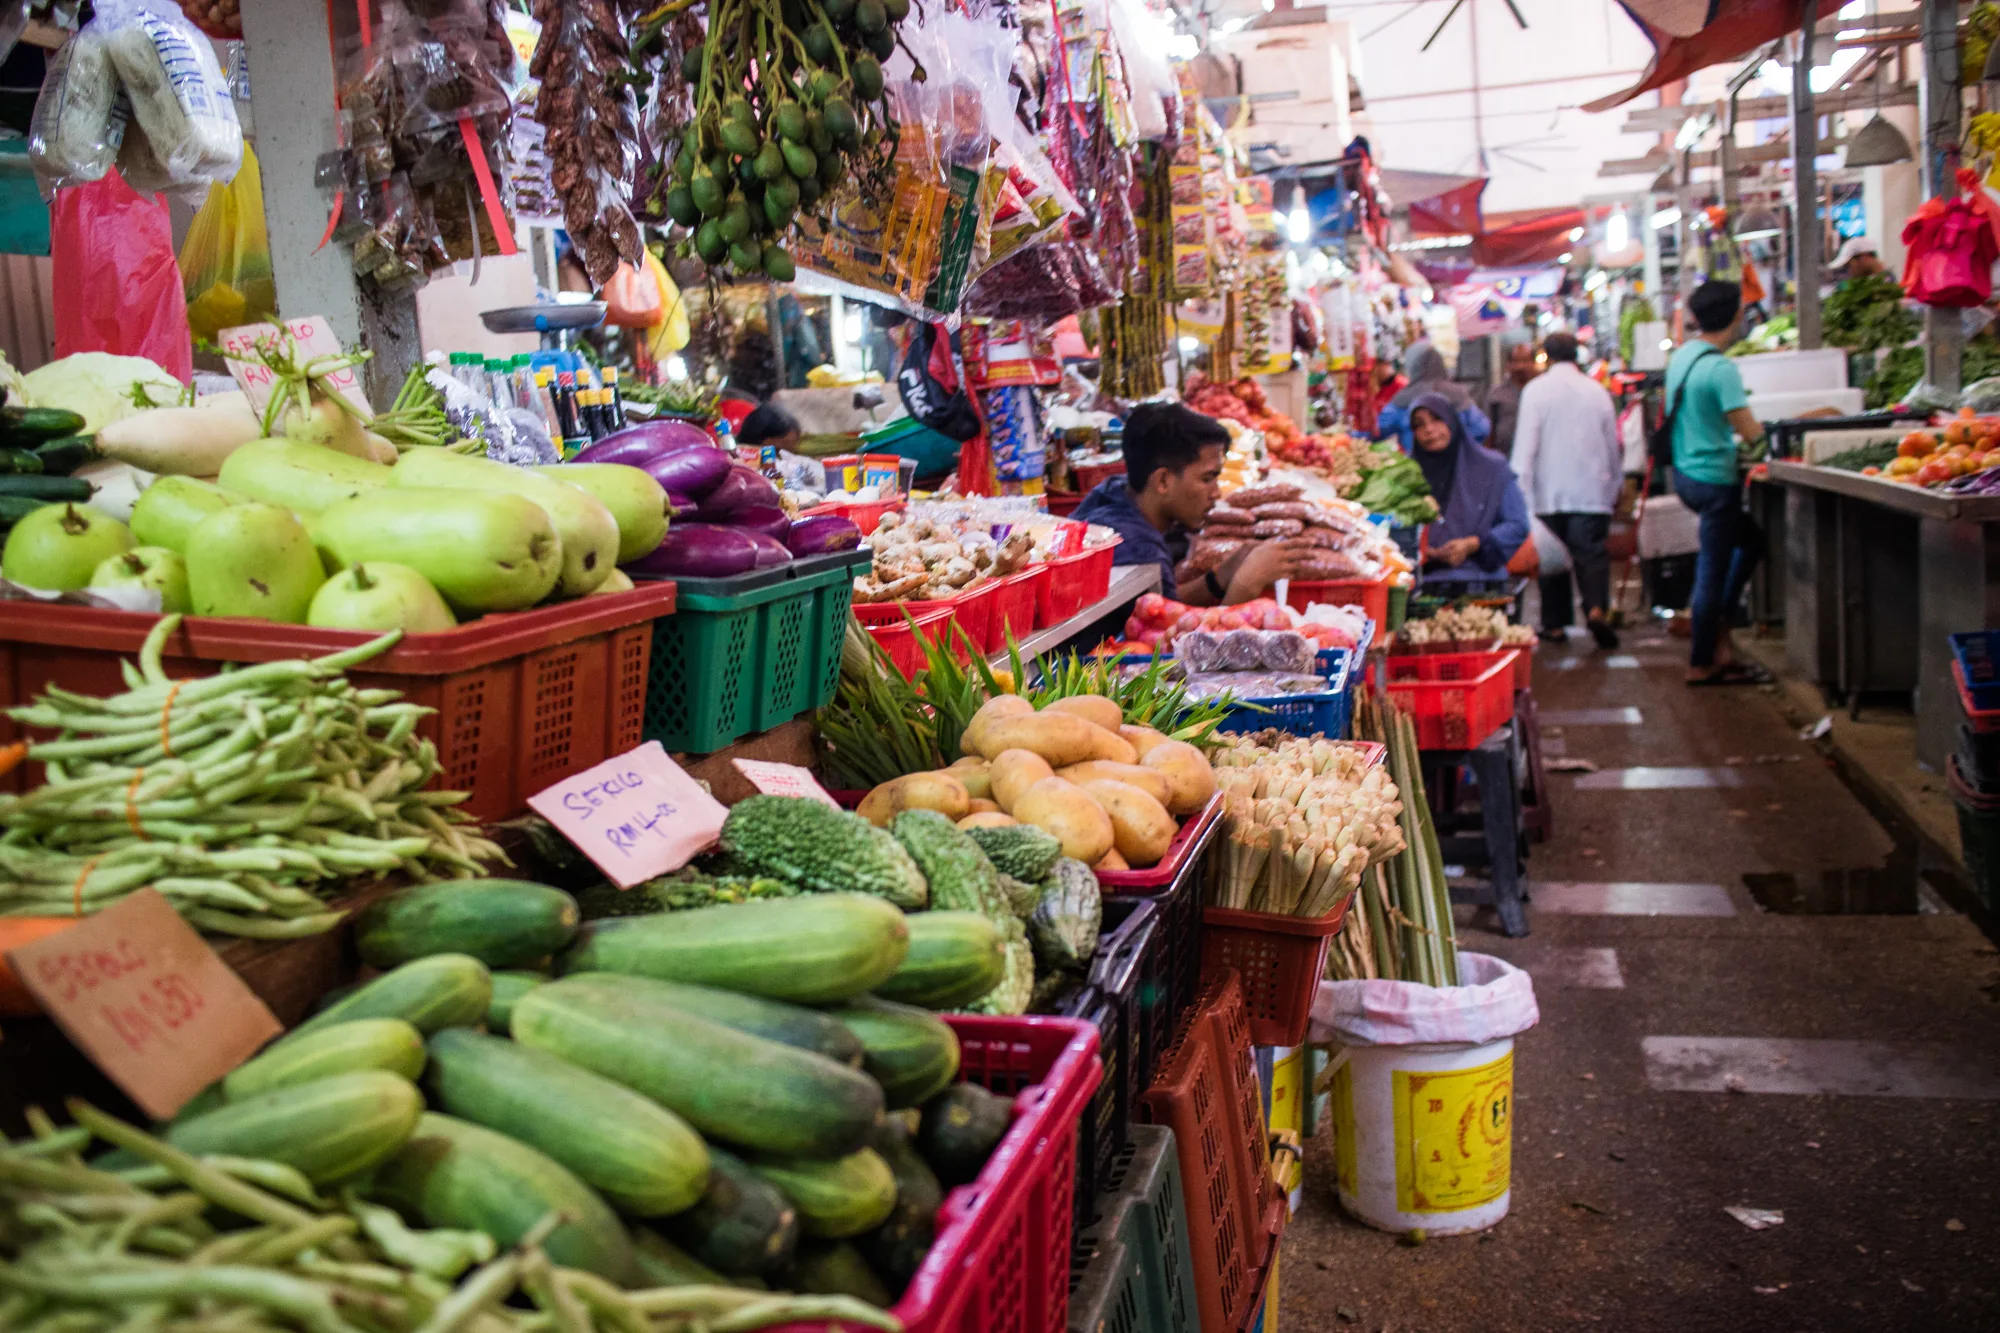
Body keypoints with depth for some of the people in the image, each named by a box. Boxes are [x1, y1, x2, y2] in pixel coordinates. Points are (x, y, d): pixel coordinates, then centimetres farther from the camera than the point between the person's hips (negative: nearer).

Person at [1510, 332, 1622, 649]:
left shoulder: (1535, 390, -2)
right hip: (1591, 490, 1)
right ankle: (1597, 608, -22)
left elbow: (1526, 442, -6)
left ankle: (1555, 624, 12)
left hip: (1548, 491, -1)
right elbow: (1613, 443, 13)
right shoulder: (1597, 390, 7)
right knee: (1592, 553, 0)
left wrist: (1522, 490, -3)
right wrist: (1614, 485, 25)